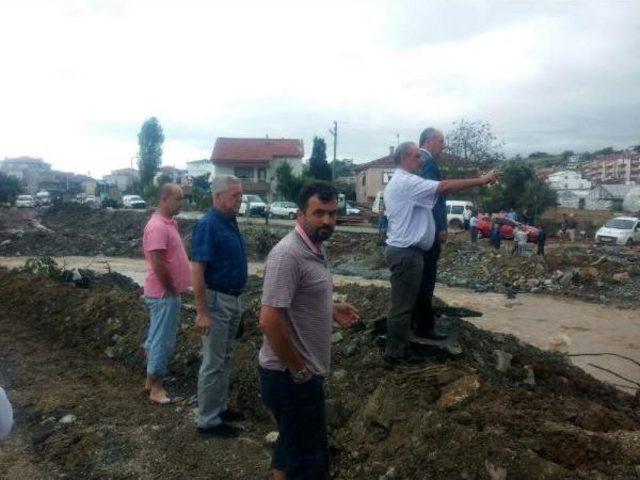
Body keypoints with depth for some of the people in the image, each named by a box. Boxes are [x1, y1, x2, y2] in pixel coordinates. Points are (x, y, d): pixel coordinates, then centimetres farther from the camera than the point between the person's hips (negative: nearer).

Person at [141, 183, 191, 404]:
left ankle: (151, 380, 30)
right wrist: (171, 290, -15)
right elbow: (158, 264, -25)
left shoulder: (170, 222, 10)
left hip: (169, 292, 10)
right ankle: (156, 388, 12)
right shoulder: (157, 226, -21)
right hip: (164, 294, -10)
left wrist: (174, 289, 15)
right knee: (162, 340, 0)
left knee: (159, 338, 18)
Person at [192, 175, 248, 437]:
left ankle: (219, 408, 33)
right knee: (213, 362, 2)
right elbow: (197, 271, -22)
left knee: (225, 359, 19)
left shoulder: (231, 222, 8)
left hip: (233, 299, 9)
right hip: (216, 300, -9)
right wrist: (202, 312, -24)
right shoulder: (207, 225, -19)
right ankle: (208, 420, 14)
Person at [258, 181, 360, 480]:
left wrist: (331, 308, 7)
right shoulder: (288, 254, -24)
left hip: (304, 372, 9)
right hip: (290, 377, -9)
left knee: (292, 446, 25)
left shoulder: (313, 249, 7)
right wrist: (298, 372, -19)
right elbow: (269, 320, -28)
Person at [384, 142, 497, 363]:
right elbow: (444, 187, -23)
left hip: (404, 250, 11)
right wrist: (481, 180, -18)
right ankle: (395, 353, 6)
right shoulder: (407, 181, -17)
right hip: (406, 252, -11)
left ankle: (398, 349, 27)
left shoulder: (398, 182, 19)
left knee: (406, 302, 17)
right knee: (402, 305, -3)